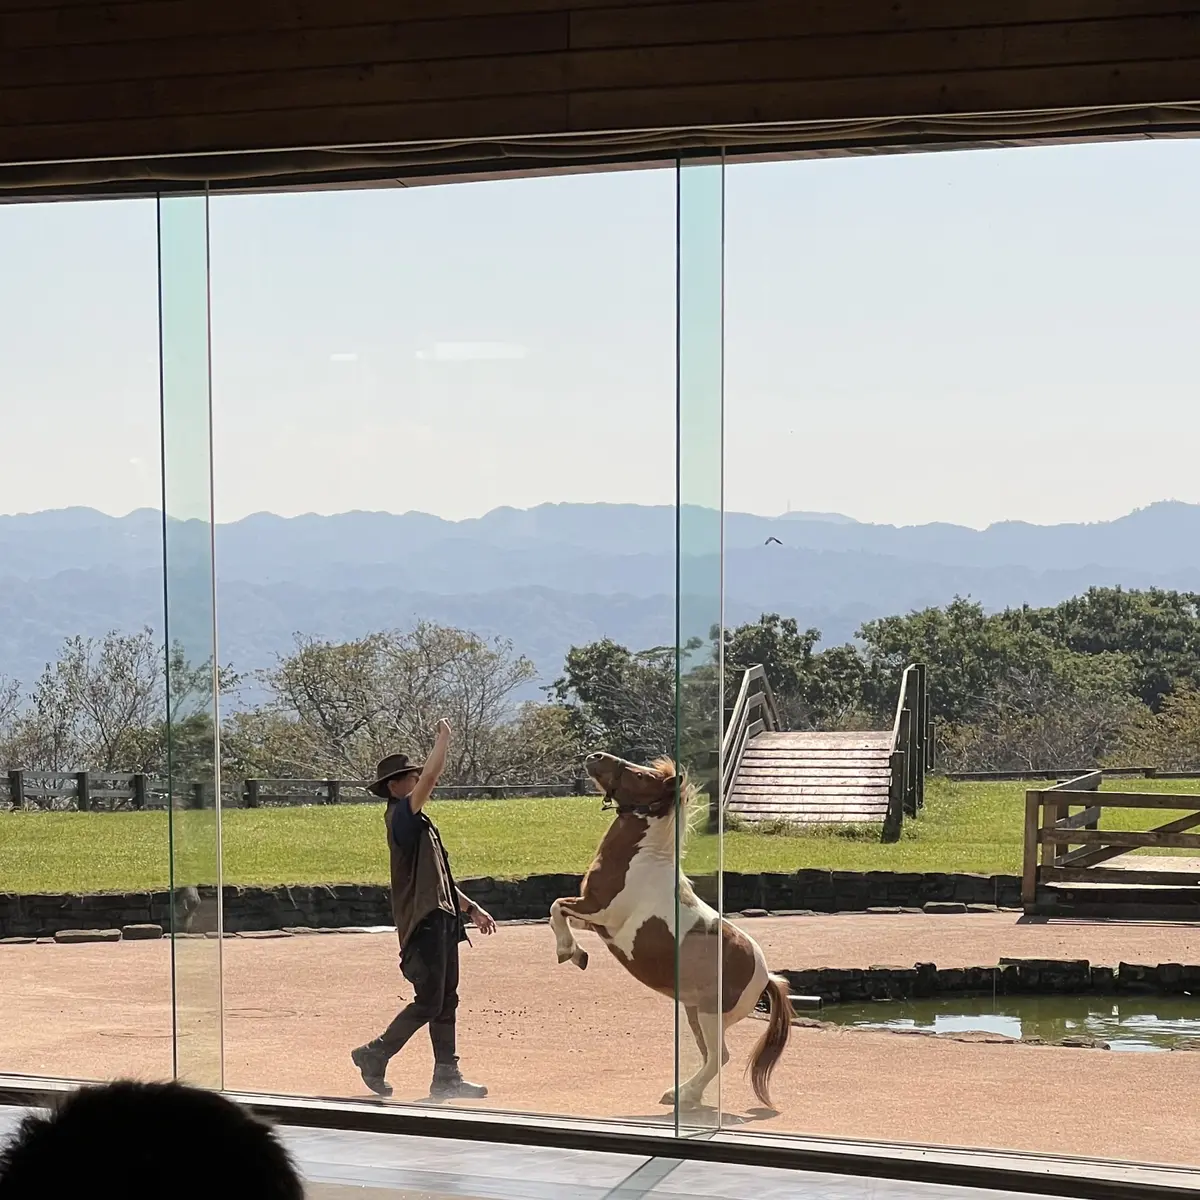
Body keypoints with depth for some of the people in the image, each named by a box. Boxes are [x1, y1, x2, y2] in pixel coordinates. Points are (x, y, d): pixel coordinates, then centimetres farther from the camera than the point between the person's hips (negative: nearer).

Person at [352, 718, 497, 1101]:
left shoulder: (419, 823, 19)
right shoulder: (400, 816, -9)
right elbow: (432, 775, -22)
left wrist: (470, 908, 22)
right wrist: (444, 737, -11)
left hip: (442, 920, 10)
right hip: (422, 922, -10)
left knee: (446, 1001, 9)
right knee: (428, 1002, -8)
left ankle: (446, 1077, 11)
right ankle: (374, 1055, 7)